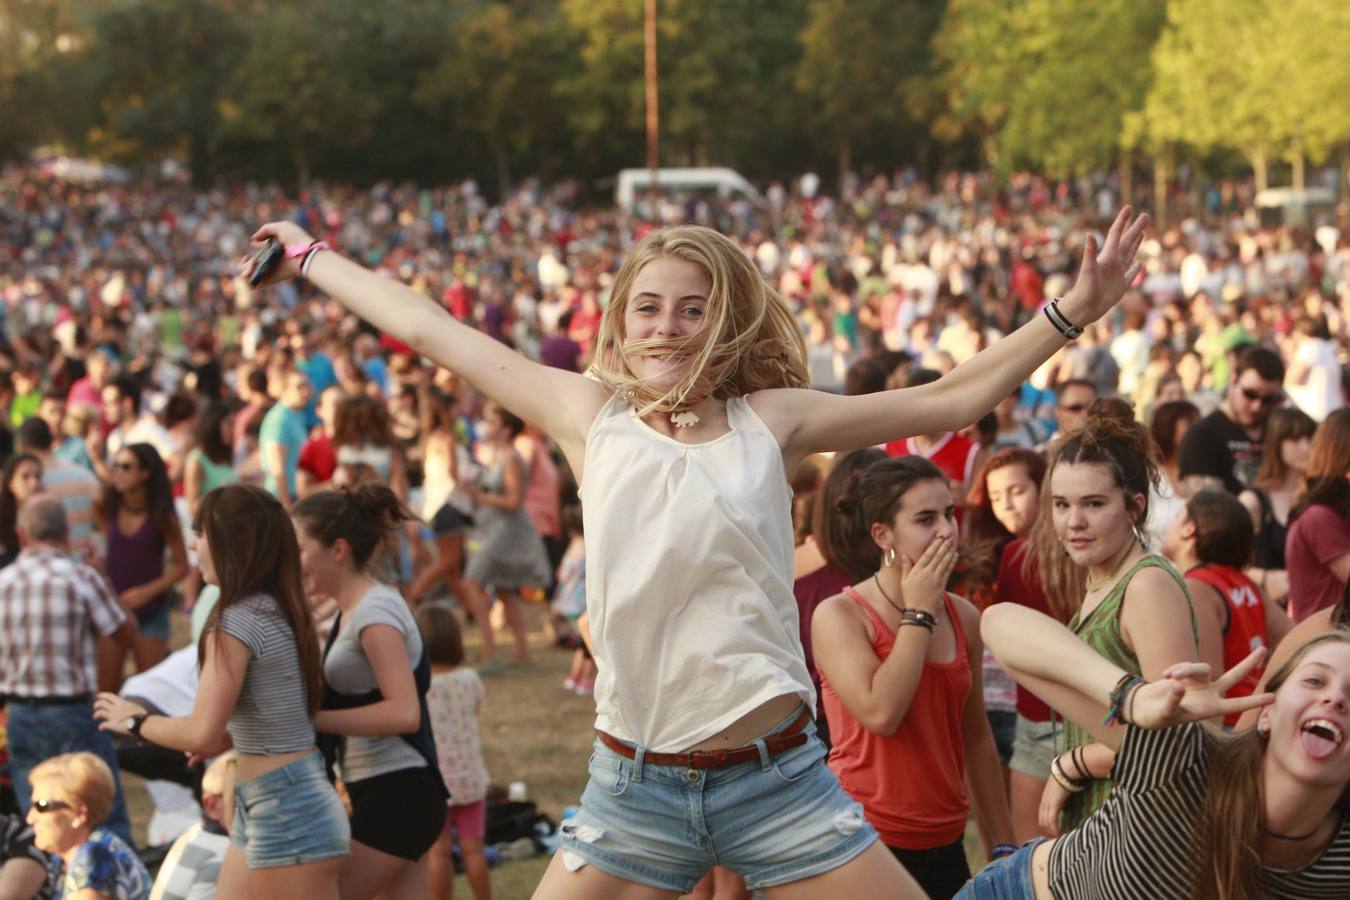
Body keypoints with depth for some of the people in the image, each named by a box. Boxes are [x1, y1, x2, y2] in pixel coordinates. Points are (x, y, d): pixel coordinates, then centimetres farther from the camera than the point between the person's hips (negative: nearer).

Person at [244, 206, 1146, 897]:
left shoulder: (769, 421, 3)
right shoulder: (591, 415, 4)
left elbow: (950, 400, 6)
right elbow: (427, 328, 13)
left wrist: (1074, 310, 2)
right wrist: (311, 258, 20)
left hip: (778, 777, 0)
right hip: (634, 785, 0)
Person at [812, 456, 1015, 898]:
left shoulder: (964, 617, 8)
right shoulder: (838, 615, -8)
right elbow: (880, 712, -23)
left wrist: (1005, 843, 17)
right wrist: (920, 613, -13)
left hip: (944, 845, 5)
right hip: (867, 842, -5)